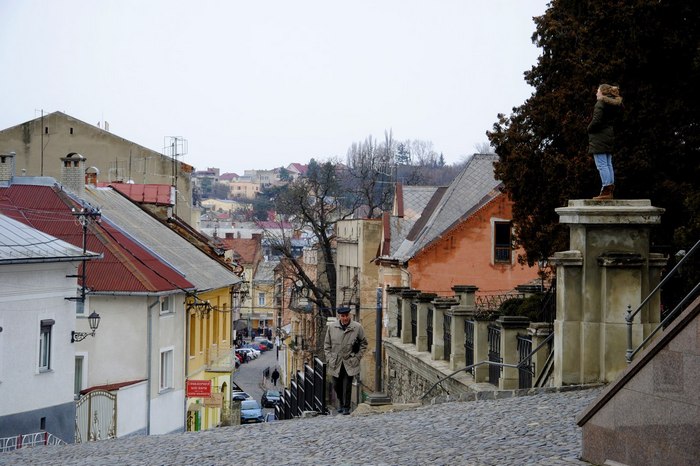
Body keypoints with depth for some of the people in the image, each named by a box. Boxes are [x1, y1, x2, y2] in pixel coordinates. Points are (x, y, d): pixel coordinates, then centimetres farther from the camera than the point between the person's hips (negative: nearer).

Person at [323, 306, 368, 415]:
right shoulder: (332, 327, 0)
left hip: (350, 363, -2)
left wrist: (357, 357, -2)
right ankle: (341, 402, 36)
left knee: (347, 386, -7)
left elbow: (363, 344, 5)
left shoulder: (357, 327, -5)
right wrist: (329, 358, 1)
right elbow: (327, 344, 9)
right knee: (336, 385, 12)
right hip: (335, 363, 3)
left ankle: (346, 408, 6)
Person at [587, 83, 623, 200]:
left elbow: (596, 121, -20)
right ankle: (610, 190, 11)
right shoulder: (616, 105, 14)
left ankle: (606, 191, -14)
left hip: (599, 138, -9)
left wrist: (589, 129, -5)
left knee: (601, 165, -9)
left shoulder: (601, 103, -12)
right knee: (608, 164, 11)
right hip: (610, 137, 9)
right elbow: (615, 121, 13)